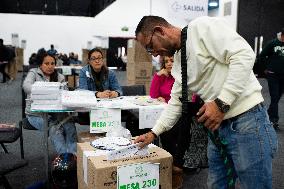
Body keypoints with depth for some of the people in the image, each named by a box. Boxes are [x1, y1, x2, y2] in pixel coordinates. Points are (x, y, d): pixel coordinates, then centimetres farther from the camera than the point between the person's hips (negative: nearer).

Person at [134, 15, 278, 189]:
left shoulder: (201, 26, -11)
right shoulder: (178, 62, 14)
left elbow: (244, 55, -20)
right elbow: (176, 102, 20)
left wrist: (221, 103, -23)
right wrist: (153, 133, 18)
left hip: (246, 121, -8)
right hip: (217, 127, 8)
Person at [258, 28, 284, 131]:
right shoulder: (272, 43, -7)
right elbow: (262, 55, 0)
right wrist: (270, 65, -1)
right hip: (273, 75, -4)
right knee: (274, 98, -6)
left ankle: (269, 115, 29)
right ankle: (274, 120, 1)